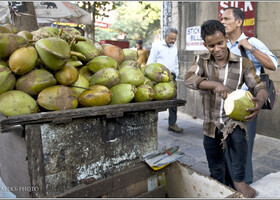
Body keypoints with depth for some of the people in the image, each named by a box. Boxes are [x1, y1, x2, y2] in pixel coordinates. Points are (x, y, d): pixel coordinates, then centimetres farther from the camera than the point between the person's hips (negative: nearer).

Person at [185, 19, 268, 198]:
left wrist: (260, 100, -31)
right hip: (211, 123, 2)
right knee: (216, 169, 14)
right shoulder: (202, 61, -1)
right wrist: (215, 85, -35)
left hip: (234, 120, -2)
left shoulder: (243, 63, -4)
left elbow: (259, 87, -6)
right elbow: (189, 79, -19)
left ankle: (239, 179, -8)